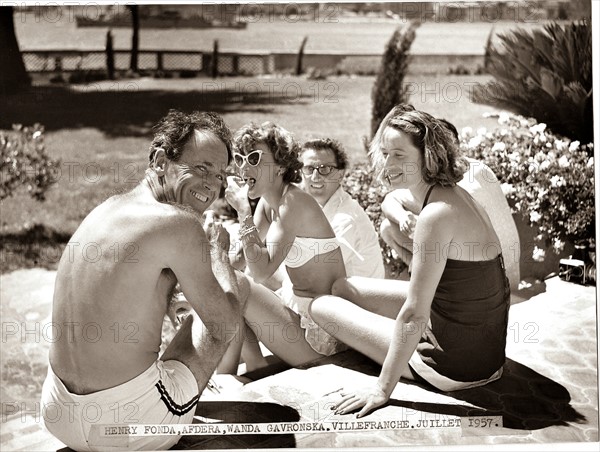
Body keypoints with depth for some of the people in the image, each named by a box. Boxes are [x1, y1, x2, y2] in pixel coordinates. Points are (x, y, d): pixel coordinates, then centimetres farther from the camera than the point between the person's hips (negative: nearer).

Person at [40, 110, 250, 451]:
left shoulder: (107, 208, 8)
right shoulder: (180, 224, -17)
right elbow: (226, 324, -6)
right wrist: (218, 250, 10)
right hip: (131, 425, -7)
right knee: (239, 285, 7)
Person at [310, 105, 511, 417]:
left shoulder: (437, 214, -25)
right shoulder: (454, 194, 3)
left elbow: (413, 315, -23)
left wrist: (383, 388, -17)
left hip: (458, 363, -9)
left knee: (321, 307, 2)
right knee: (344, 287, 15)